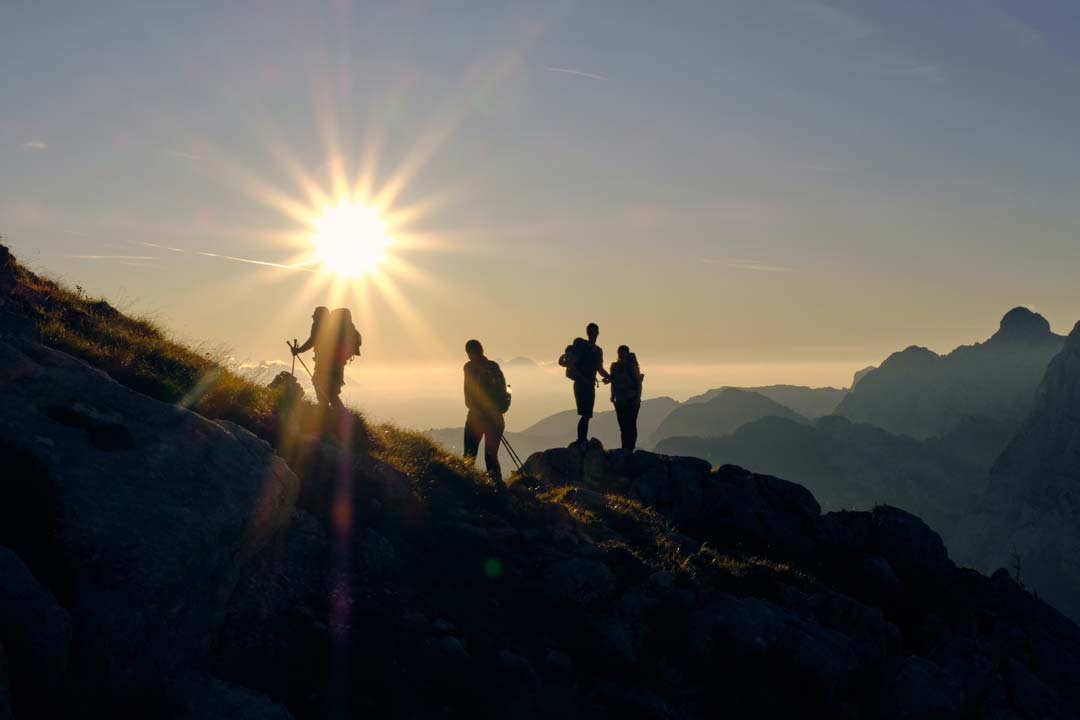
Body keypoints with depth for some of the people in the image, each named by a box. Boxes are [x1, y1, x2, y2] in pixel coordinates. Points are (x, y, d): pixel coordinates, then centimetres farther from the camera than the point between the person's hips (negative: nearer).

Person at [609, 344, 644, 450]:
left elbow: (639, 383, -6)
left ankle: (629, 448, -7)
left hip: (631, 401, -5)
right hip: (620, 400, 5)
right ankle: (625, 449, 8)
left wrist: (638, 399, -13)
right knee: (622, 425, 5)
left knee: (630, 425, -8)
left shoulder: (632, 366, -5)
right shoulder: (615, 366, 10)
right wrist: (613, 395, 10)